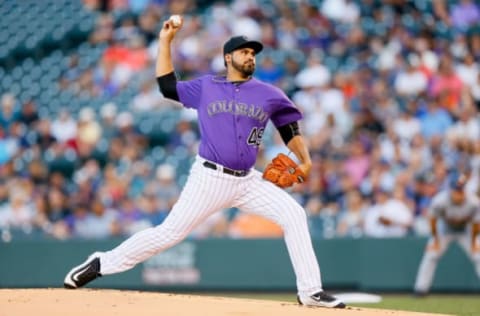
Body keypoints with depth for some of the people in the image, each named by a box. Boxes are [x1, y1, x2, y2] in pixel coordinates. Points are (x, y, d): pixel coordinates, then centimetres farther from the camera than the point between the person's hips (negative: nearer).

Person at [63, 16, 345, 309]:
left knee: (294, 215, -11)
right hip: (209, 178, -2)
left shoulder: (268, 94, 8)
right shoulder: (206, 87, 8)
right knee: (171, 233, -7)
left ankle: (310, 291, -8)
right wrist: (165, 42, 13)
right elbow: (167, 86, 15)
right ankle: (102, 264, 5)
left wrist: (305, 160, -2)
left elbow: (290, 128, 13)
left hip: (247, 182, 2)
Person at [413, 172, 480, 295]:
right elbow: (433, 221, -17)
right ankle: (421, 288, -1)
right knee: (431, 254, -11)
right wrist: (435, 240, -10)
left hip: (466, 231, 0)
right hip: (444, 229, 0)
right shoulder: (439, 201, -35)